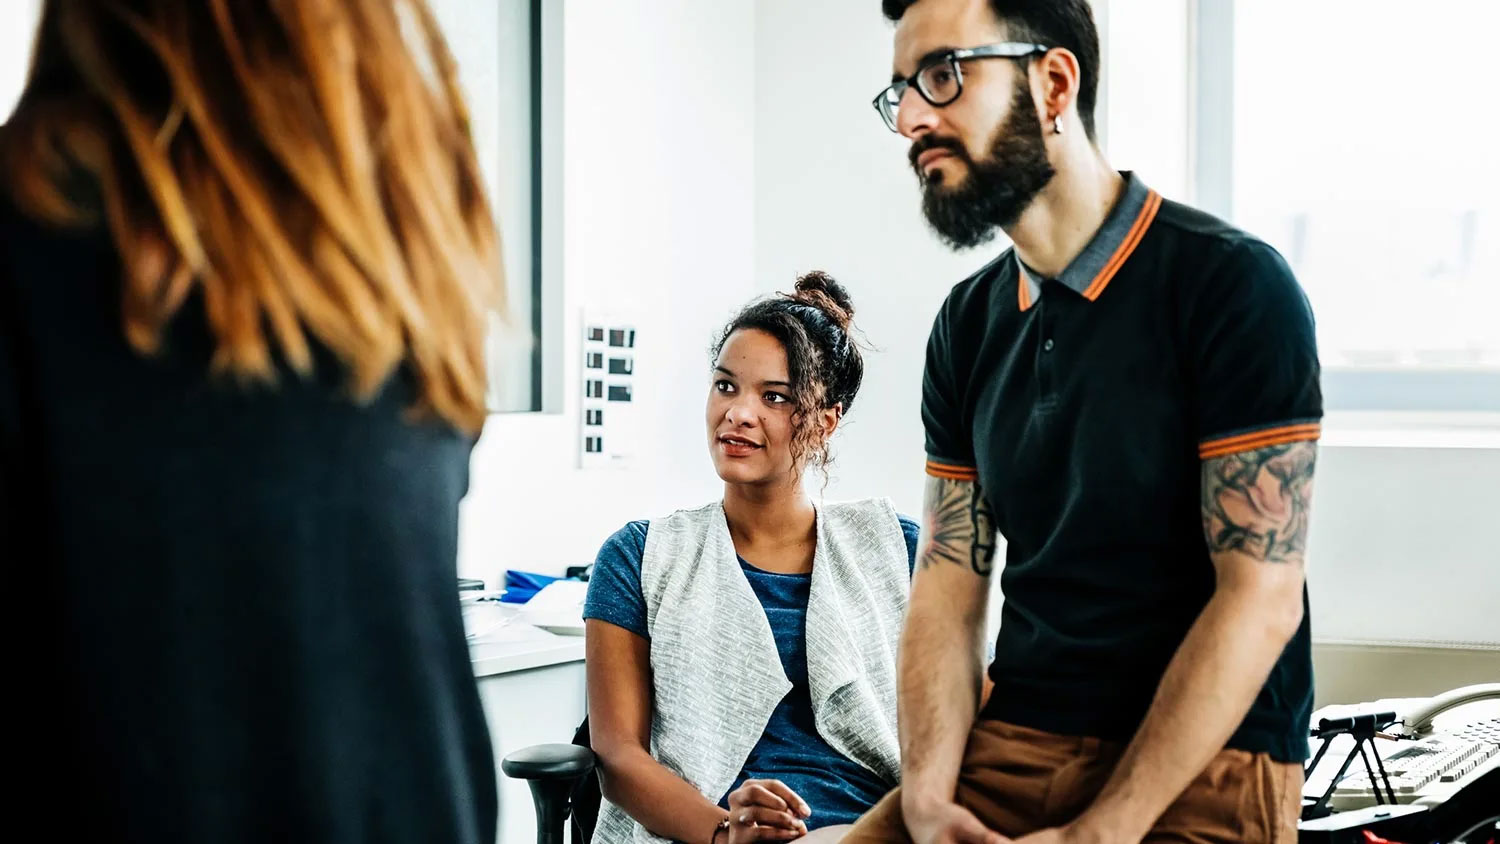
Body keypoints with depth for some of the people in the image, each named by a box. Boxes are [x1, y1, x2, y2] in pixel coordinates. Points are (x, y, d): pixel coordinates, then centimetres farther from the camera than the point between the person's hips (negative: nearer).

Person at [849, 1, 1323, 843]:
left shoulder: (1232, 284, -10)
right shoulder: (968, 324, 10)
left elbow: (1262, 598, -14)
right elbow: (950, 581, 7)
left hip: (1204, 764, -5)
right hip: (1010, 744, 5)